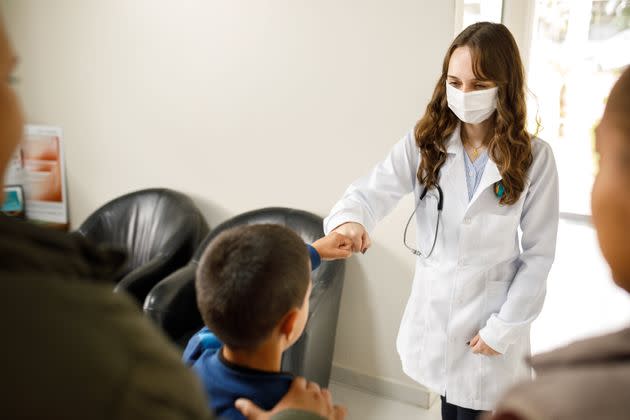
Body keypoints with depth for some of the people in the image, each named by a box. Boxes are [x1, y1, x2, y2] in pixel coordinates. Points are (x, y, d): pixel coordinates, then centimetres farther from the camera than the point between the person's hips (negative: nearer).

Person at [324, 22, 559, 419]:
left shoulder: (534, 157, -10)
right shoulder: (425, 142, -6)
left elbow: (539, 253, -7)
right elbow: (374, 190, -19)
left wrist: (505, 326, -10)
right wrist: (350, 219, -43)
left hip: (491, 311, -2)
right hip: (435, 304, 2)